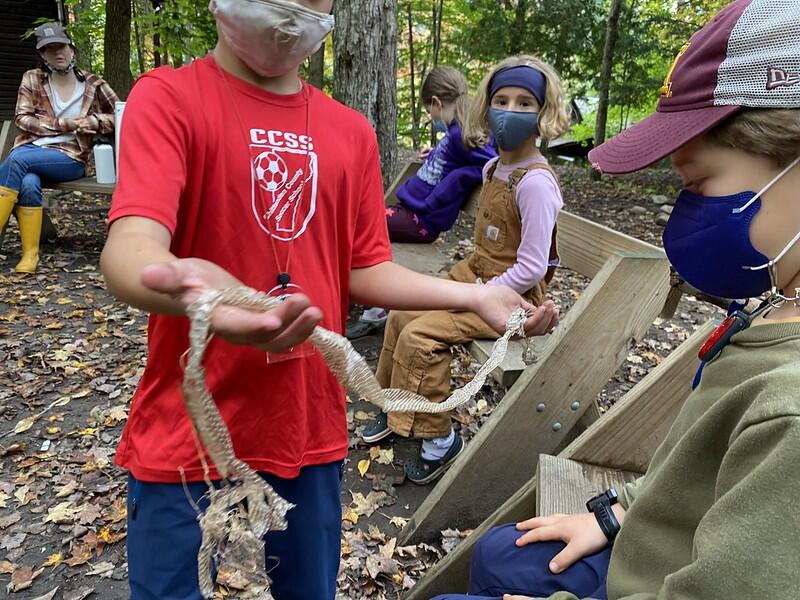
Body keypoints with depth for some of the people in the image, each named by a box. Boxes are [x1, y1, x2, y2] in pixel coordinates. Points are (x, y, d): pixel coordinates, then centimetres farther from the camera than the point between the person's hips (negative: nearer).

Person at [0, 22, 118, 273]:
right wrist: (63, 125, -10)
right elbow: (21, 118, 3)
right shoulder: (32, 79, 10)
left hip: (69, 157, -2)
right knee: (28, 184, -34)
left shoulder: (93, 85, 6)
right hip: (31, 149, 2)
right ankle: (30, 254, -25)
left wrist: (92, 121, -7)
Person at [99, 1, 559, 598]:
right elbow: (130, 246, -23)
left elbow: (367, 273, 7)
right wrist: (178, 282, -46)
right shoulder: (168, 96, -8)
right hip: (187, 433, -3)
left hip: (311, 428, 4)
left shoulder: (352, 132, 6)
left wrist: (477, 296, -4)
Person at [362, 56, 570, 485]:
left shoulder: (536, 182, -24)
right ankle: (398, 407, 26)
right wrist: (469, 279, 5)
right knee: (402, 314, 8)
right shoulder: (493, 167, 4)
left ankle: (438, 438, 0)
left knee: (421, 335, -20)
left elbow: (531, 268, -25)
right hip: (477, 272, 9)